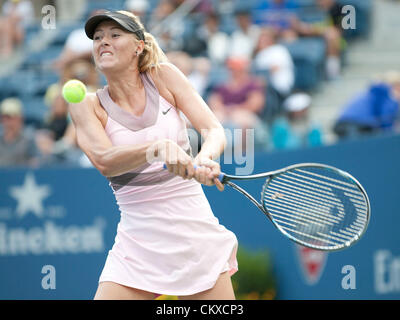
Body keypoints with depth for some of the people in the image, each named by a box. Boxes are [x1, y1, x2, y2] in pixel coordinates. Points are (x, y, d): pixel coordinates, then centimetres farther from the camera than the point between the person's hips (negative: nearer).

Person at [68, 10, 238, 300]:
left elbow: (215, 131, -5)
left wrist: (205, 157, -29)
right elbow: (104, 160, -19)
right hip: (139, 241, 0)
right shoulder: (87, 105, -1)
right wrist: (159, 147, -37)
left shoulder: (163, 76, 2)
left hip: (196, 231, 1)